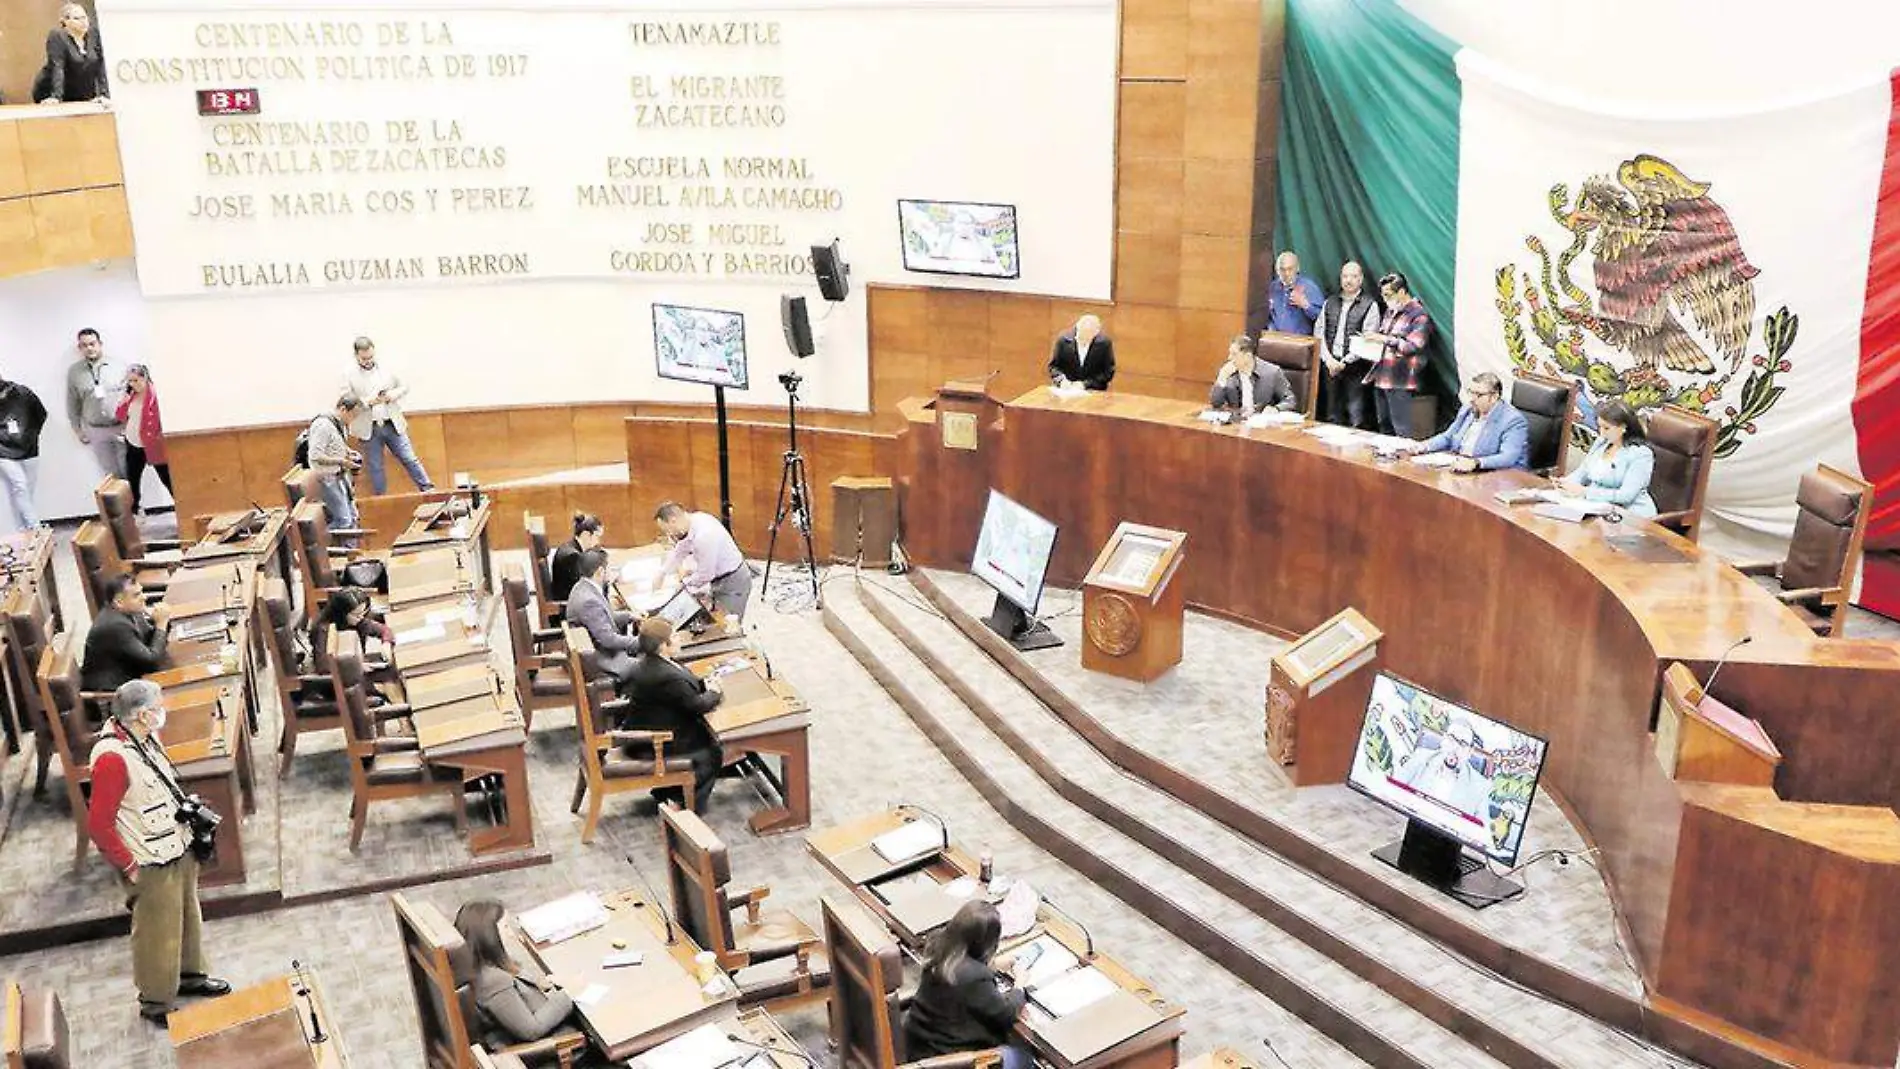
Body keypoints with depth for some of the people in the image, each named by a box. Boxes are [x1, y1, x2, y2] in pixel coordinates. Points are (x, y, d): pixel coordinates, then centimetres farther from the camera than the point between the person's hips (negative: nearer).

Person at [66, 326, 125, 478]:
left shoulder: (116, 365, -6)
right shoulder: (74, 371, 1)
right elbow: (73, 404, 9)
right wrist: (78, 430, 10)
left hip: (122, 427, -2)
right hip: (95, 431, 2)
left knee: (128, 470, 4)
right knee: (111, 473, 9)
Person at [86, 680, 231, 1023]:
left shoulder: (145, 736, -2)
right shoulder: (112, 758, -29)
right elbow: (99, 825, -25)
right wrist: (129, 867, -18)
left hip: (179, 847, 9)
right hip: (152, 865, -9)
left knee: (187, 915, 25)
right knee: (159, 933, 9)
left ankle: (191, 975, 46)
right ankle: (156, 1004, 28)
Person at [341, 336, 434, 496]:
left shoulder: (385, 368, 5)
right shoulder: (349, 375, -4)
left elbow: (404, 387, 14)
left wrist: (394, 394, -7)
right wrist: (368, 402, -21)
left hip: (393, 424, 2)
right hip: (369, 429, -2)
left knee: (410, 459, 4)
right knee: (375, 468, 7)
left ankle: (428, 490, 10)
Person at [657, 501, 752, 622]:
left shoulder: (703, 536, -32)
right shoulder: (693, 520, -5)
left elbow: (705, 575, -23)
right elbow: (678, 551, 14)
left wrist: (685, 582, -5)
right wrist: (661, 573, 18)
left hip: (733, 582, -9)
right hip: (720, 578, 9)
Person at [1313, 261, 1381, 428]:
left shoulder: (1370, 305, -1)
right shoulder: (1330, 303, 13)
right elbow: (1318, 332, 9)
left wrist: (1344, 362, -13)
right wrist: (1328, 359, -5)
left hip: (1355, 366, -4)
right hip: (1331, 365, 4)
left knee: (1356, 417, -6)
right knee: (1332, 416, 8)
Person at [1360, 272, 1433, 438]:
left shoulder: (1419, 315, -9)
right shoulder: (1391, 311, 16)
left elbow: (1414, 346, -17)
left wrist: (1384, 339, -18)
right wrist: (1373, 337, 8)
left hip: (1399, 381, -8)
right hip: (1381, 377, 8)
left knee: (1402, 431, -8)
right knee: (1384, 428, 14)